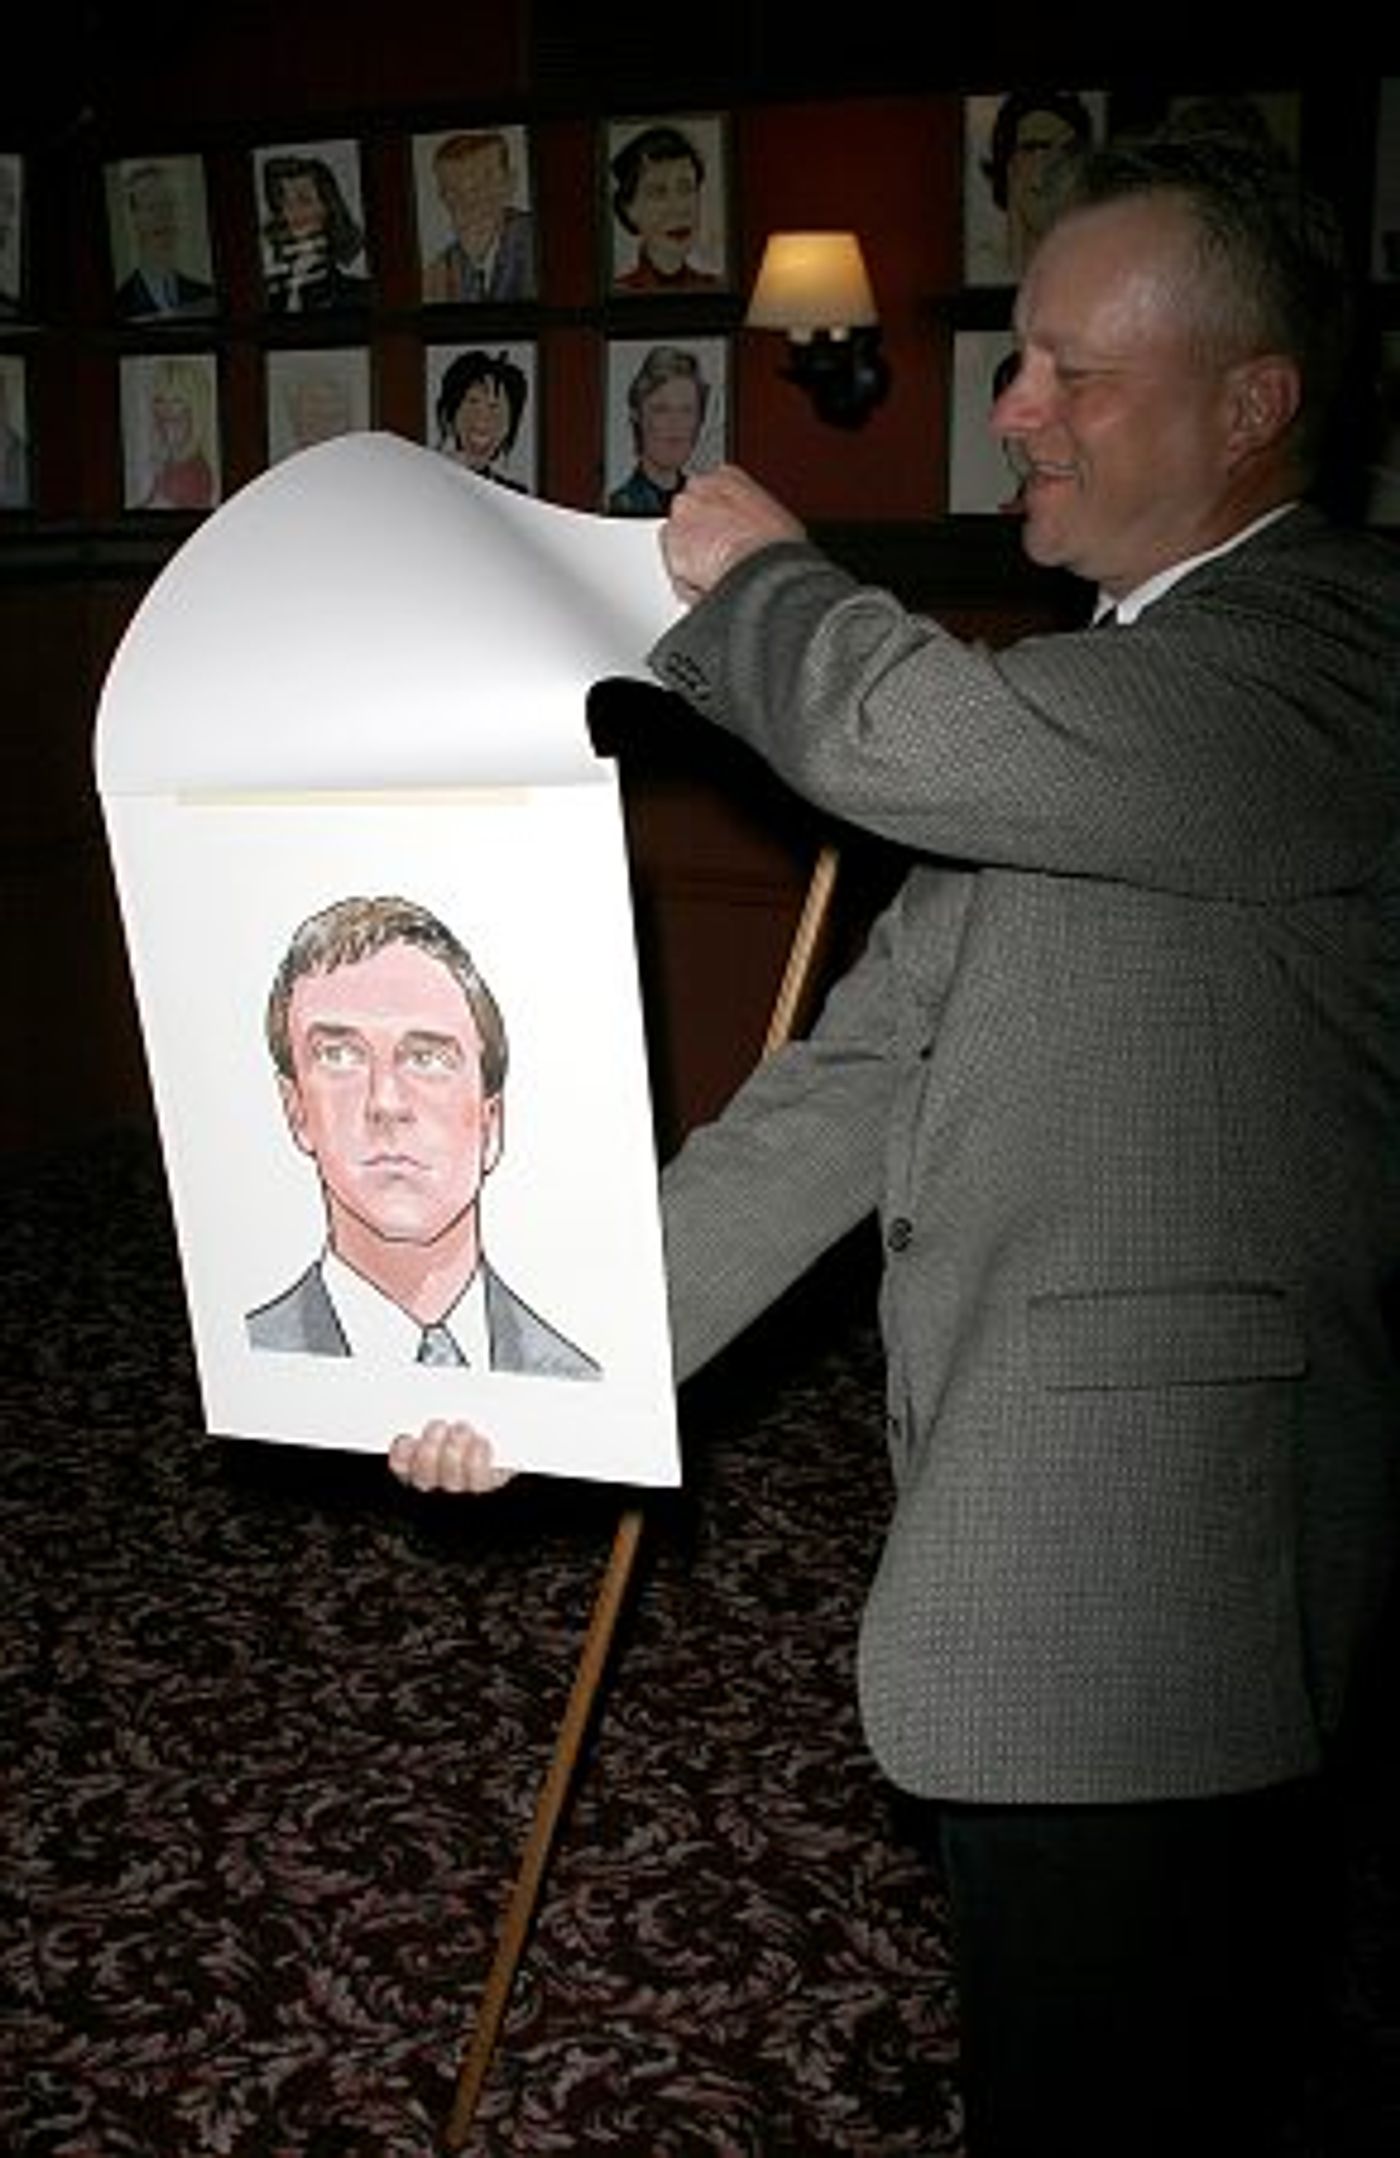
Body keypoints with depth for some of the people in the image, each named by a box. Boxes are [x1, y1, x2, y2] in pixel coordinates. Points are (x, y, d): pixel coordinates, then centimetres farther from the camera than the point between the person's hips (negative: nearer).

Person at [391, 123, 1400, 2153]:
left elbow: (902, 730, -28)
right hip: (1011, 1562, 9)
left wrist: (755, 576, -5)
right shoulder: (1085, 699, 17)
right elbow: (868, 1070, 12)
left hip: (1152, 1590, -9)